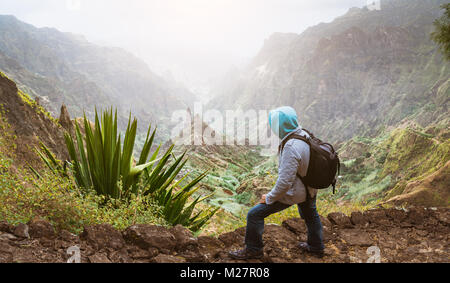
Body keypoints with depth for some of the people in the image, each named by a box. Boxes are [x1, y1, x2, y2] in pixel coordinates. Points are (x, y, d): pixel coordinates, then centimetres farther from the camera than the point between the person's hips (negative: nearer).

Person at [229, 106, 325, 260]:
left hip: (292, 192, -9)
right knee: (311, 215, 33)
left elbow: (285, 182, -32)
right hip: (310, 188, 9)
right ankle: (316, 247, 55)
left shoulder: (291, 148, -34)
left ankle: (253, 250, 19)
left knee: (255, 215, 1)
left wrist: (269, 198, -18)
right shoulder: (305, 135, -8)